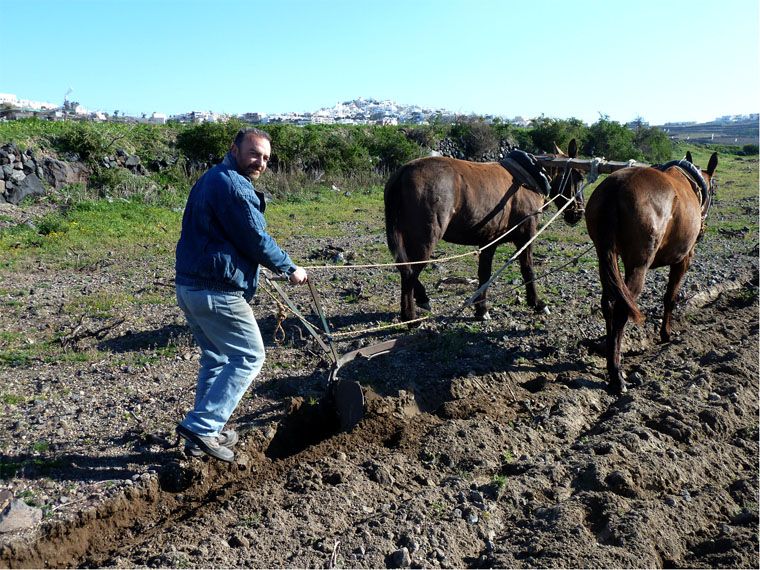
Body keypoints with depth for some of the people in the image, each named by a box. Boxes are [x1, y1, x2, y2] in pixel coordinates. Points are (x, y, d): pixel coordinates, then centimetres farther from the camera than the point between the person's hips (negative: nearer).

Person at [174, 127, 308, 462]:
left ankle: (204, 434, 26)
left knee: (216, 359, 20)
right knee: (249, 357, 1)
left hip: (188, 285, 11)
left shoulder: (210, 179, 19)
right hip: (217, 292, -11)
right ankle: (201, 426, -1)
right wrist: (289, 269, 2)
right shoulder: (233, 185, -14)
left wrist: (275, 265, 30)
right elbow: (256, 240, -13)